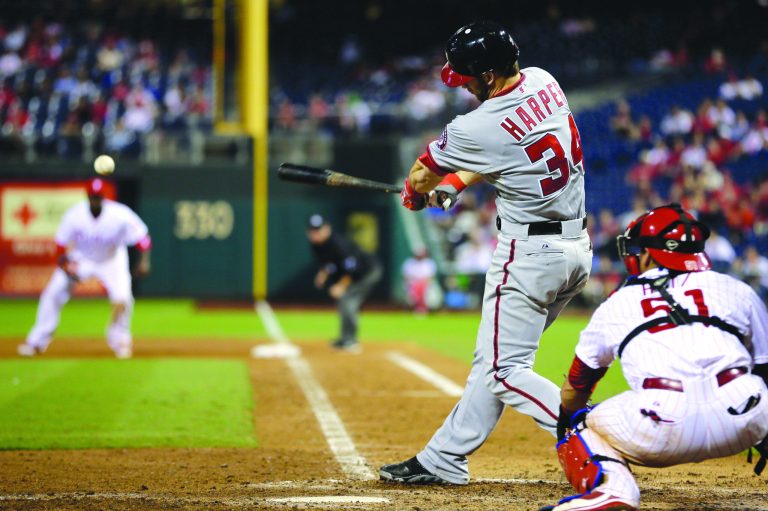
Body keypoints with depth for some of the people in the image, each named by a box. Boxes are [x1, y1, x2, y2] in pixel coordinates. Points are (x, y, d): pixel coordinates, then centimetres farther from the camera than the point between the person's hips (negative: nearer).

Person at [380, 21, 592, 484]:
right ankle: (444, 459, 21)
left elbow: (421, 174, 3)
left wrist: (414, 192, 24)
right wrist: (458, 181, 20)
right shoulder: (544, 82, 3)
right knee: (494, 360, 14)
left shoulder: (480, 129, -19)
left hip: (529, 253, -9)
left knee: (505, 369, -5)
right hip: (578, 247, 9)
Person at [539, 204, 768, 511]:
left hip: (662, 429, -1)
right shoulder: (736, 290, 24)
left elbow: (577, 384, 38)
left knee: (582, 430, 25)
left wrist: (566, 422, 59)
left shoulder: (617, 304, 26)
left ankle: (612, 486, -7)